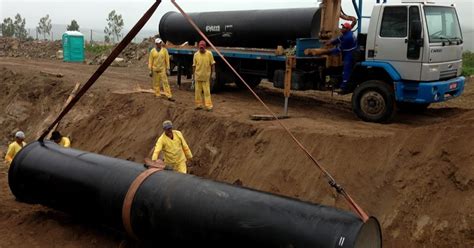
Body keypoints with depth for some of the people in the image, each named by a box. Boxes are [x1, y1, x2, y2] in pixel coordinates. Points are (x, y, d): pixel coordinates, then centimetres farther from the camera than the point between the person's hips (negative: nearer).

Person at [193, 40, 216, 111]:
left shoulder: (209, 54, -3)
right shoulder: (196, 54, 2)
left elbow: (212, 64, 1)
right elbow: (194, 66, 6)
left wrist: (213, 73, -7)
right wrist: (193, 75, 6)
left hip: (206, 76, -3)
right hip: (198, 76, 3)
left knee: (207, 91, -3)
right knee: (197, 91, 7)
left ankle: (208, 106, -2)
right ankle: (199, 105, 18)